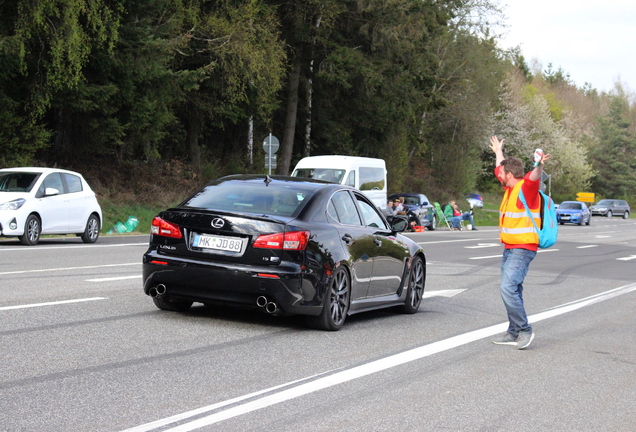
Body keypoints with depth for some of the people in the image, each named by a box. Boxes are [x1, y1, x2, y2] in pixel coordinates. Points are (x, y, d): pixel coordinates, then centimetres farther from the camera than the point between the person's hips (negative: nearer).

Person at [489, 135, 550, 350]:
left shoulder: (526, 188, -12)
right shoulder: (510, 189, 14)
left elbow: (534, 178, -35)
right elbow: (499, 169, 34)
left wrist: (539, 167, -56)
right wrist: (498, 152, 48)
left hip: (522, 249, -10)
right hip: (509, 249, 10)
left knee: (508, 288, -20)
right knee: (511, 290, 12)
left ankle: (524, 330, -12)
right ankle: (514, 333, 18)